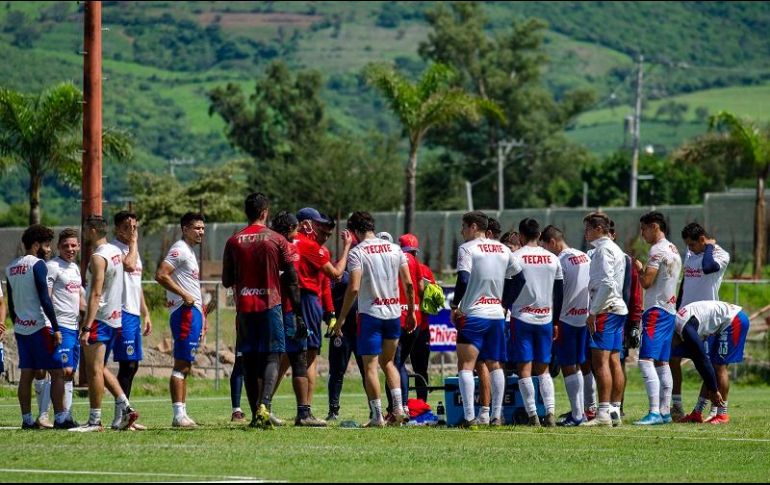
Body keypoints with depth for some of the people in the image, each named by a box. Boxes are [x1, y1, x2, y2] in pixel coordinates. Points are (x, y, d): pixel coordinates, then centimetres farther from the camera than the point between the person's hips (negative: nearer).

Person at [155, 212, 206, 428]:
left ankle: (182, 414, 14)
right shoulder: (179, 250, -10)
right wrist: (184, 295, -21)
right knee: (181, 365, -11)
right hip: (185, 312, -11)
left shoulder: (190, 251, 21)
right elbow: (161, 275, -22)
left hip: (193, 312, 11)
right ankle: (178, 416, -13)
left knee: (186, 367, 11)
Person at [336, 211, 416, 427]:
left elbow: (353, 288, -17)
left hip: (370, 313, -5)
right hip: (394, 313, 5)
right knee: (388, 361, 19)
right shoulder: (395, 249, 7)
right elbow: (409, 284, 6)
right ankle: (398, 408, 7)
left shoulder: (357, 252, -9)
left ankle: (377, 416, -3)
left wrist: (342, 318, -10)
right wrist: (411, 311, 16)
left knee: (370, 366, 1)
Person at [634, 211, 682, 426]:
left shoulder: (658, 250, -12)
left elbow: (646, 282, -17)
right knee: (662, 362, 13)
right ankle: (665, 412, 14)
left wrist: (638, 266, 0)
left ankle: (655, 412, -24)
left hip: (656, 311, -10)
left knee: (646, 361, -15)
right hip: (669, 311, 10)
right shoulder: (674, 250, 18)